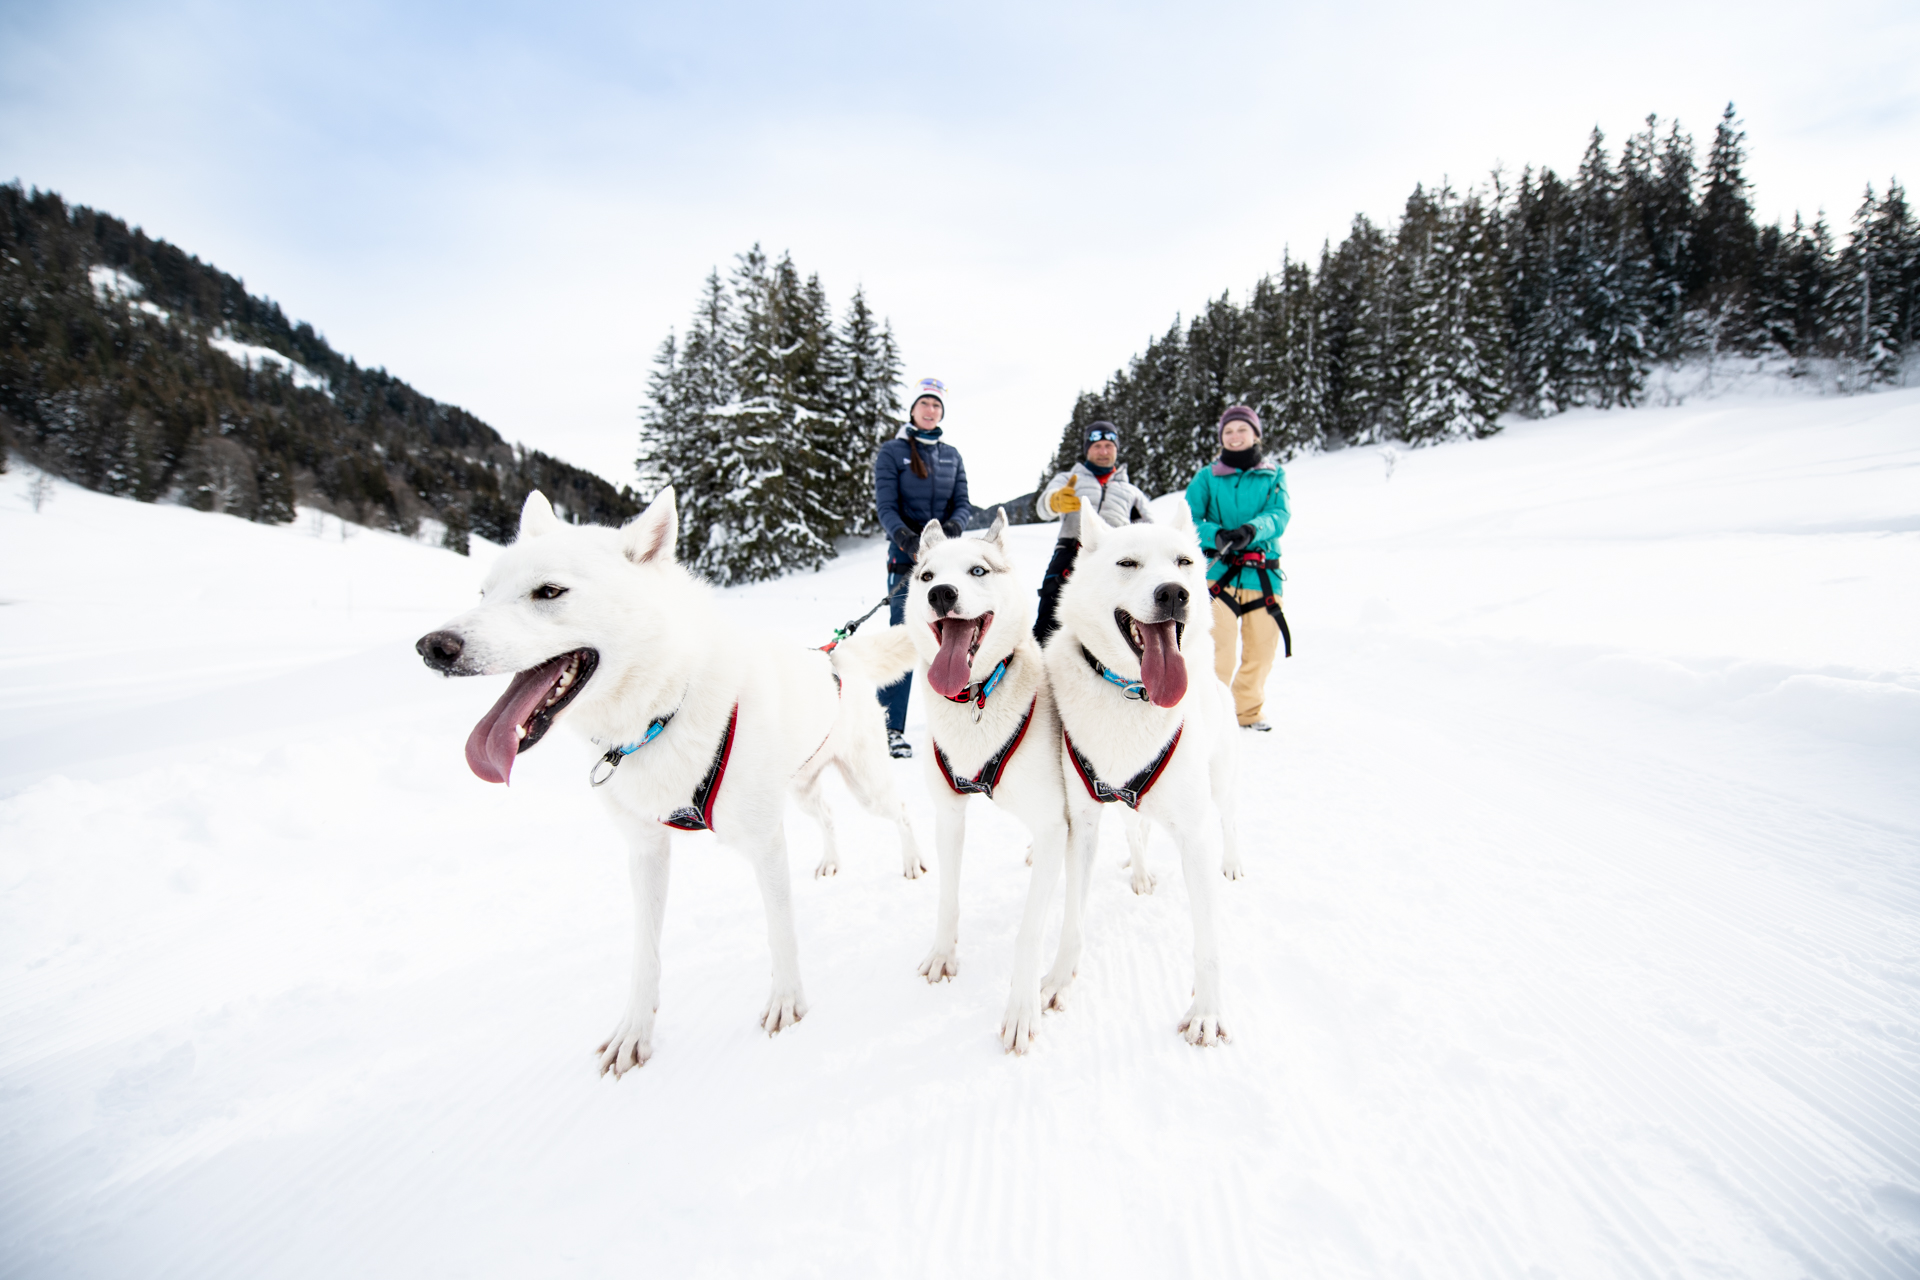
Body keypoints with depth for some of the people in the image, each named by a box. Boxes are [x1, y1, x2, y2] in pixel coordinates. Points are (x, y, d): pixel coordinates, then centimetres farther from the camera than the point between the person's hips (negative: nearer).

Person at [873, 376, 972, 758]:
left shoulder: (951, 455, 15)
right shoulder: (892, 452, 3)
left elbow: (963, 503, 9)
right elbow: (886, 506, -6)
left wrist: (954, 524, -15)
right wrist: (906, 538, -25)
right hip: (907, 557, -4)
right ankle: (891, 730, -4)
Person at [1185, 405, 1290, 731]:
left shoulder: (1273, 475, 13)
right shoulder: (1207, 476, 10)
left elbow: (1279, 515, -3)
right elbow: (1189, 519, 0)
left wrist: (1252, 530, -24)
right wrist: (1217, 535, -21)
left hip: (1262, 574, 2)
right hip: (1218, 571, -2)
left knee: (1262, 646, 5)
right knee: (1219, 646, -13)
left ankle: (1247, 710, 24)